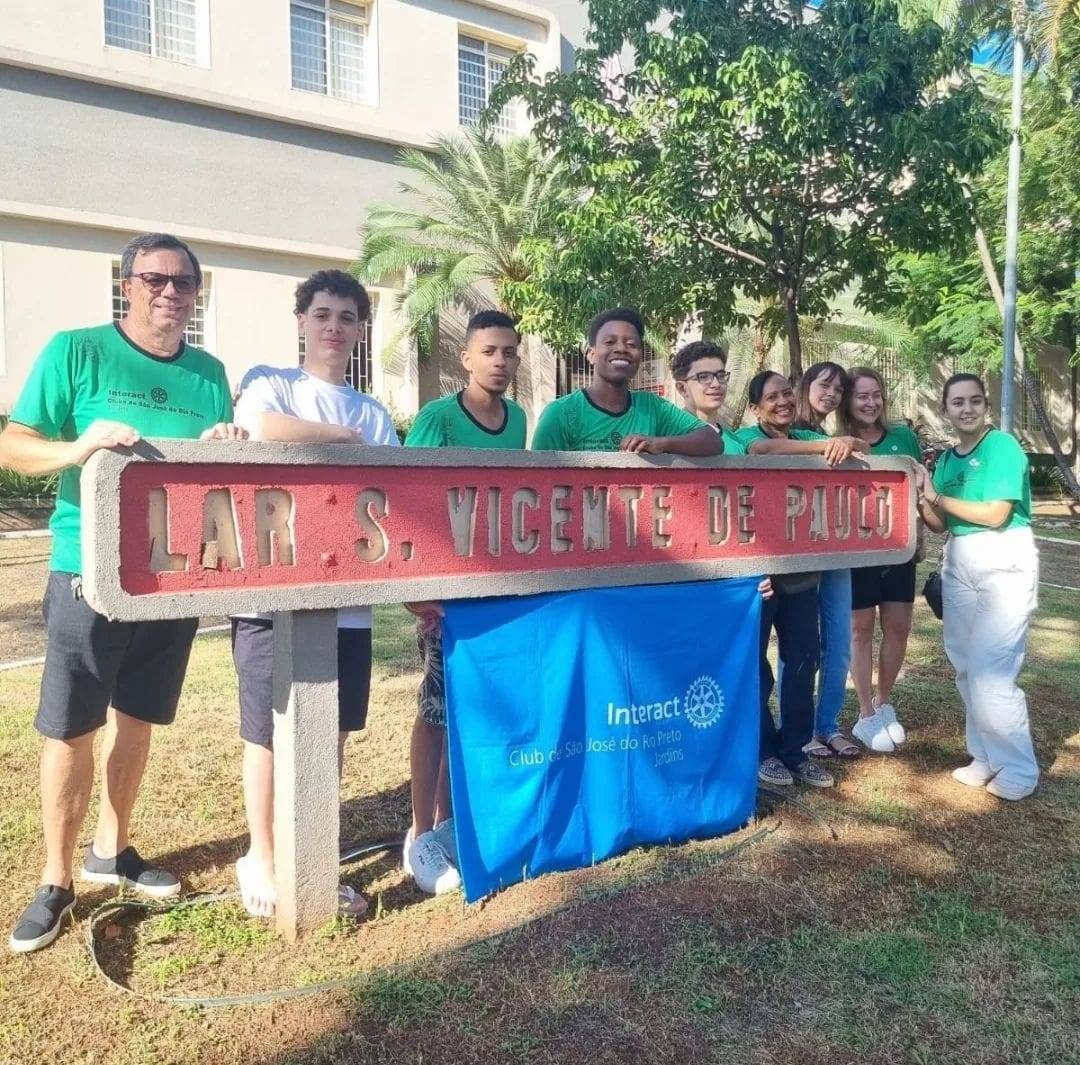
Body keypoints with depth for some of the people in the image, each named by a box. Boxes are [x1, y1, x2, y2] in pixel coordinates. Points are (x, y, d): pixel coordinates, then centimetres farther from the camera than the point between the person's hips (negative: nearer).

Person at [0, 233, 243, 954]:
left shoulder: (210, 373, 8)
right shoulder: (76, 351, -4)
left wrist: (226, 447, -13)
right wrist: (77, 447, -26)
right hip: (89, 574, -4)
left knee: (136, 719, 16)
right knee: (70, 730, 2)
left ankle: (111, 850, 35)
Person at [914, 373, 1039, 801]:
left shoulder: (1003, 446, -10)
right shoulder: (946, 458, 11)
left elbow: (995, 514, -18)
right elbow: (940, 524, 11)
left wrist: (937, 496, -12)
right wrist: (920, 497, -7)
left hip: (1004, 562, -7)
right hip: (958, 563, 7)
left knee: (991, 673, -8)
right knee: (967, 667, 10)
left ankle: (1018, 768, 8)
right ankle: (986, 757, 24)